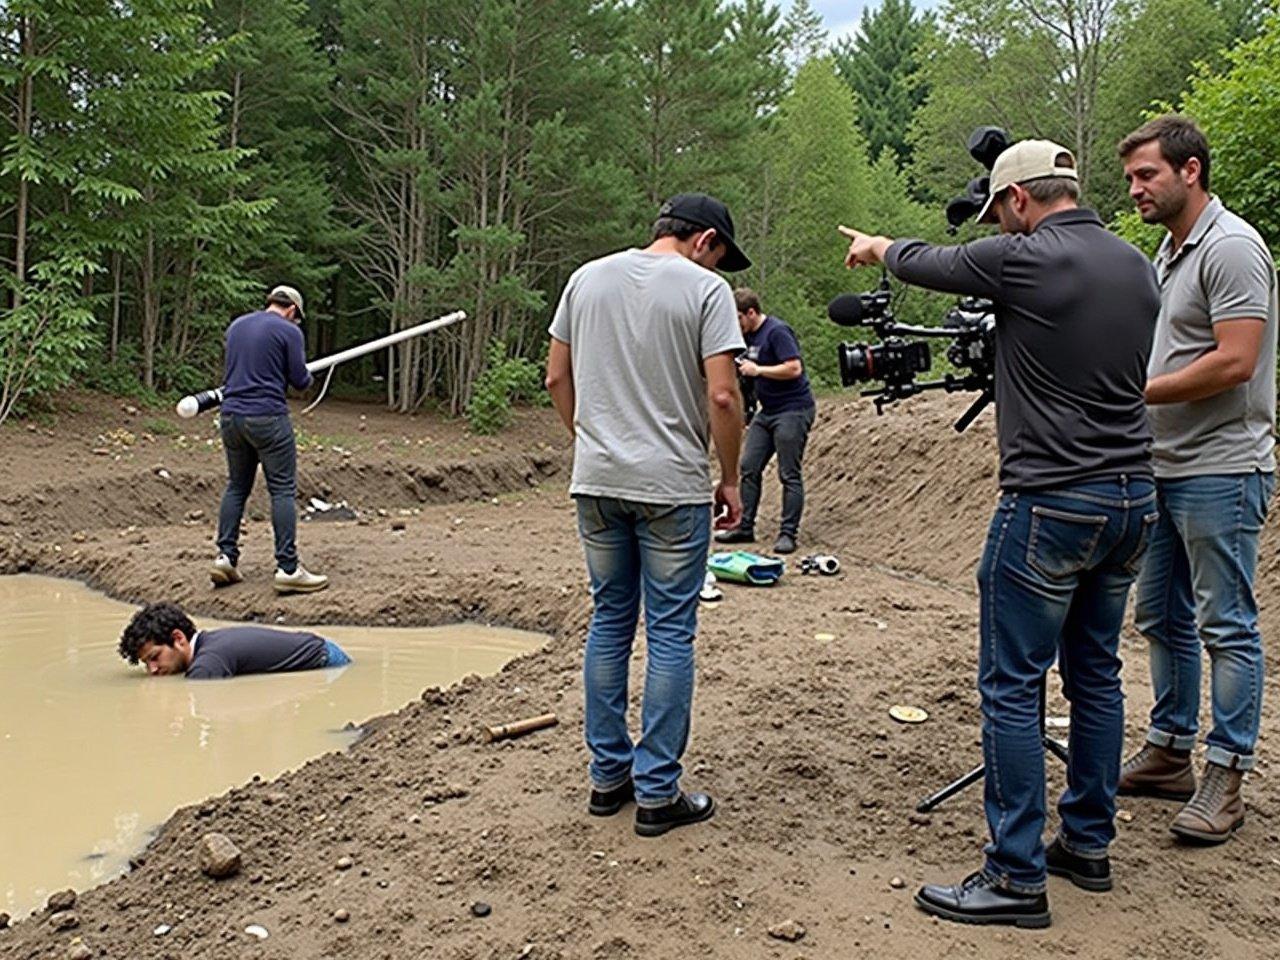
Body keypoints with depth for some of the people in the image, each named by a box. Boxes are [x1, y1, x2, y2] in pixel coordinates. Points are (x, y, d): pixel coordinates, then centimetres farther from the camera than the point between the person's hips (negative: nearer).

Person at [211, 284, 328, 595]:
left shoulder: (236, 325, 15)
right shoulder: (289, 331, -4)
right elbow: (300, 380, -4)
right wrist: (307, 377, 18)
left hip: (231, 415, 6)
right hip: (268, 418, -6)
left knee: (236, 487, 17)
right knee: (283, 490, -3)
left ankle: (225, 556, 12)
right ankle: (288, 568, -6)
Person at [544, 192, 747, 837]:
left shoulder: (588, 277, 9)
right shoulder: (705, 289, -6)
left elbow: (557, 378, 12)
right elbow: (722, 396, -13)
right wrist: (730, 481, -2)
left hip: (596, 481, 5)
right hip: (671, 487, -5)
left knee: (609, 622, 15)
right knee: (670, 633, 3)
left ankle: (608, 775, 22)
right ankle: (657, 793, 9)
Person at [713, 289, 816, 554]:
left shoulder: (777, 331, -15)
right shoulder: (749, 336, 12)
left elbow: (794, 368, -22)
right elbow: (747, 371, 23)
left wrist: (757, 370, -19)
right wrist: (739, 369, 2)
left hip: (793, 410, -9)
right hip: (767, 411, 9)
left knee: (789, 474, -5)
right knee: (749, 468, 6)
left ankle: (788, 533, -1)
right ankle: (745, 527, 12)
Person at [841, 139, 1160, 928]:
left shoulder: (1021, 261, -13)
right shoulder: (1137, 265, 8)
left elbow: (926, 264, 5)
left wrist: (880, 248, 27)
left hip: (1052, 504, -8)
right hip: (1135, 498, 8)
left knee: (1013, 687, -1)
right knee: (1096, 675, 17)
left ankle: (1018, 878, 4)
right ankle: (1089, 845, 27)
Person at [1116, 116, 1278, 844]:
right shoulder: (1170, 251, 17)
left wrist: (1137, 393, -16)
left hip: (1221, 472, -10)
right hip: (1167, 468, 10)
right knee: (1162, 616, 15)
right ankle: (1169, 753, 27)